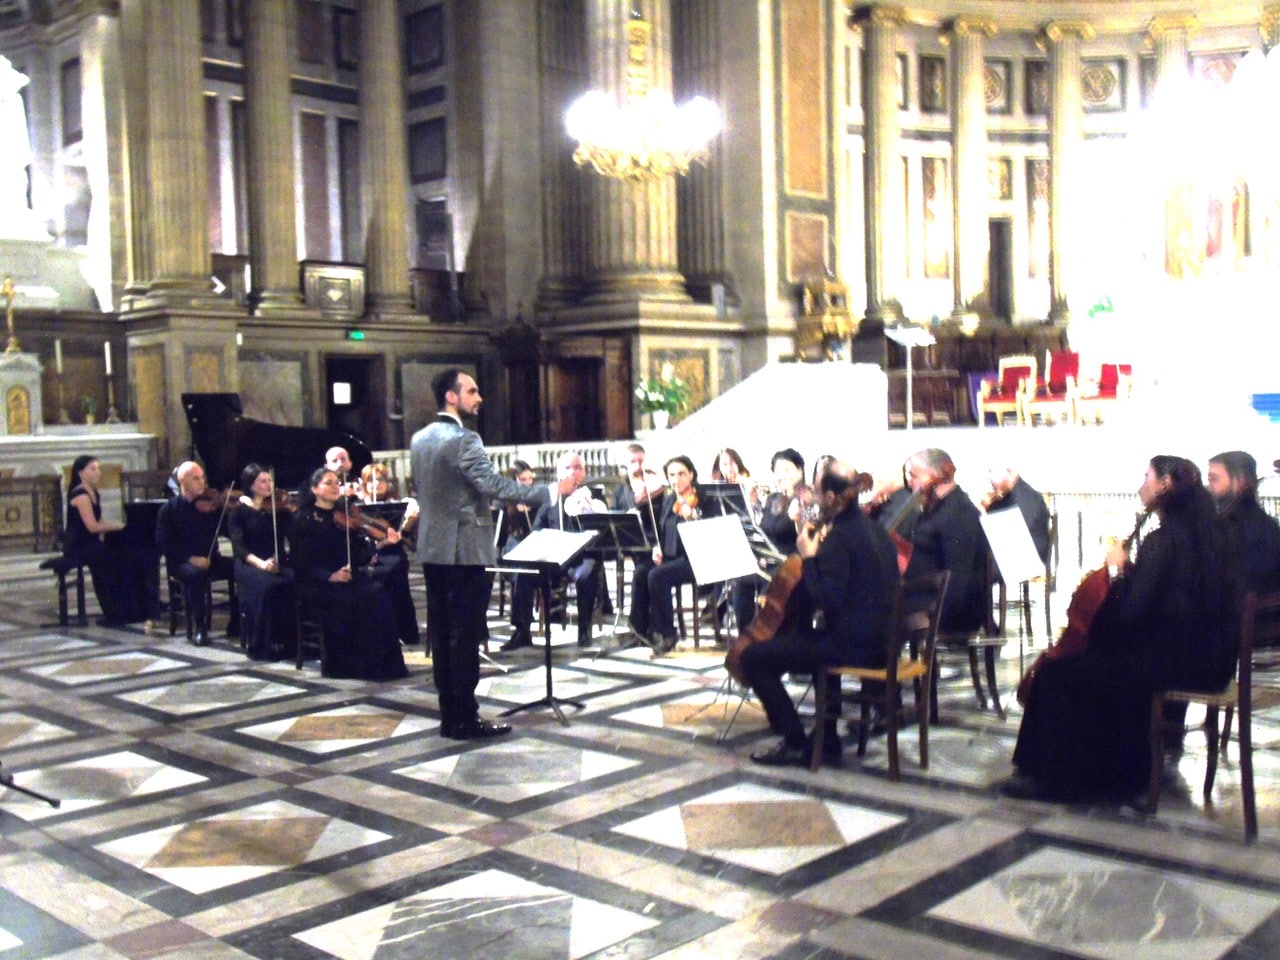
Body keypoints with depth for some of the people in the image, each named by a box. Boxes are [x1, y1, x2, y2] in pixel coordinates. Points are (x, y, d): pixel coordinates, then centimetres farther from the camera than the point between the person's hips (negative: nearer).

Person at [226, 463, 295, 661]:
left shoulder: (279, 509, 12)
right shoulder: (238, 511, 3)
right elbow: (239, 546, -9)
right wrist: (260, 563, -26)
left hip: (278, 563, 3)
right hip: (248, 564, -3)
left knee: (292, 582, -31)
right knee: (265, 585, -35)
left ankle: (285, 641, -19)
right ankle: (260, 645, -23)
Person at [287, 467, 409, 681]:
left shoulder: (345, 515, 14)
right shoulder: (304, 519, 0)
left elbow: (360, 553, 9)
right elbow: (301, 561, -8)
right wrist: (329, 576, -22)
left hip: (350, 578, 5)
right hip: (317, 583, -4)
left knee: (377, 593, -26)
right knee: (349, 600, -33)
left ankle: (380, 661, -22)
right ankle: (346, 663, -21)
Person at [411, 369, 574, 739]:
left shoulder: (419, 439, 11)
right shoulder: (463, 440, -17)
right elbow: (494, 484, -25)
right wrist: (550, 491, -24)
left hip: (432, 547, 9)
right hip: (463, 549, -9)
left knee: (441, 633, 10)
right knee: (465, 635, -3)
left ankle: (449, 714, 17)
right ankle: (465, 719, 2)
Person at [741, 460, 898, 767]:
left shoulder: (838, 537, -18)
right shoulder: (872, 529, 11)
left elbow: (826, 601, -24)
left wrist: (809, 557, -15)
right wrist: (819, 551, 14)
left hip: (855, 645, -10)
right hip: (881, 638, 10)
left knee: (752, 657, -5)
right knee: (816, 639, 41)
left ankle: (795, 744, 2)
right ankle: (827, 740, 37)